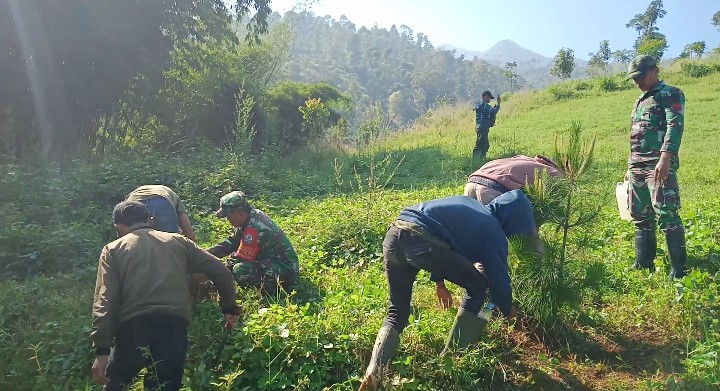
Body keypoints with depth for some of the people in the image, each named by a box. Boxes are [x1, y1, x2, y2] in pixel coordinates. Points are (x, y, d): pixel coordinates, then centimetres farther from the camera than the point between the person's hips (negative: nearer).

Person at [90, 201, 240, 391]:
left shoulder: (113, 249, 15)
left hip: (134, 326, -2)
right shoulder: (178, 241, 20)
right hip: (175, 326, 2)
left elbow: (105, 301, 1)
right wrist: (229, 307, 27)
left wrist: (101, 350, -2)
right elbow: (220, 271, 15)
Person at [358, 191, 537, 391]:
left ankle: (373, 373, 4)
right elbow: (498, 276, 18)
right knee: (478, 286, 16)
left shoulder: (468, 205, 33)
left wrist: (439, 281, 42)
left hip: (393, 235, 8)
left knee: (397, 312, 21)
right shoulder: (494, 233, 12)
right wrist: (508, 309, 39)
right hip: (421, 241, -8)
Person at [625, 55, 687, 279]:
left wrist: (665, 158, -28)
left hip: (660, 165, -8)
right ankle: (643, 265, 17)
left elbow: (675, 126, -15)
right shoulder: (639, 102, 24)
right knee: (641, 217, 10)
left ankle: (678, 270, -6)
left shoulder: (670, 95, -1)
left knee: (666, 216, -12)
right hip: (637, 167, 8)